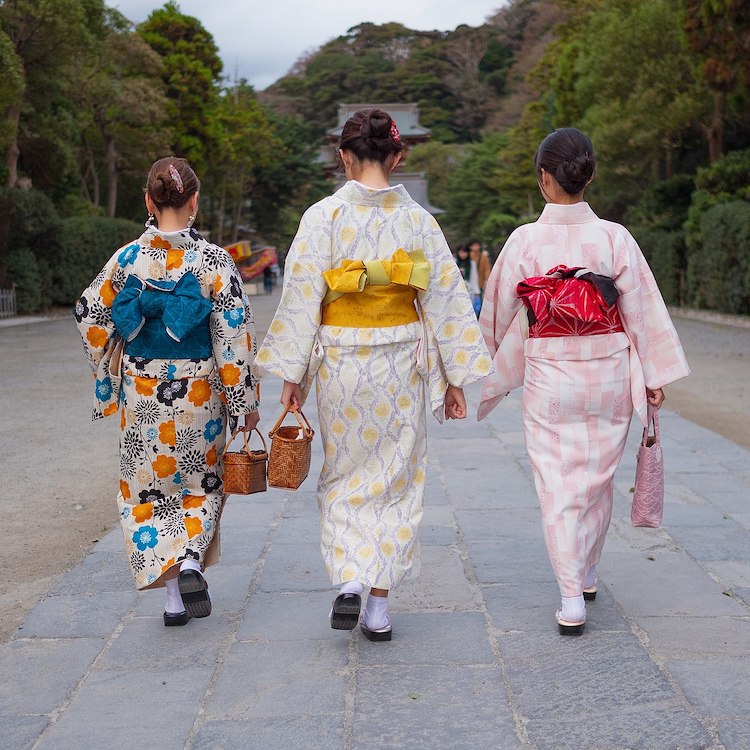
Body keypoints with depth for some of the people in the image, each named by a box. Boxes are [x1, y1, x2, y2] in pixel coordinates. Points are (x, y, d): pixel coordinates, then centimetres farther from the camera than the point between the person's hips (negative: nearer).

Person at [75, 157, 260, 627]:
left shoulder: (127, 259, -5)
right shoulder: (214, 261, -11)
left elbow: (91, 317, 4)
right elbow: (235, 336, -11)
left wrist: (108, 375, 20)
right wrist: (245, 401, -3)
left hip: (141, 394, 1)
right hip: (197, 393, -1)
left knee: (151, 486, 12)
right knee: (200, 482, 19)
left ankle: (173, 593, 12)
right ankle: (191, 562, -2)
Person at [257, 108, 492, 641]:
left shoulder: (324, 217, -7)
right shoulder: (419, 220, -1)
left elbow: (302, 298, -9)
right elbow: (447, 298, 1)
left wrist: (292, 373, -2)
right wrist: (454, 378, 7)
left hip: (340, 364, -1)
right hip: (401, 366, 1)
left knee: (346, 477, 16)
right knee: (395, 478, 11)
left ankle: (349, 583, 0)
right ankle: (379, 606, 15)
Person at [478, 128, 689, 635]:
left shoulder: (525, 240, -8)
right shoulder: (615, 238, -6)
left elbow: (498, 313, 1)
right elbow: (643, 310, -2)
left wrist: (488, 368, 18)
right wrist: (654, 376, 7)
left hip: (549, 378, -2)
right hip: (609, 374, 2)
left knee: (558, 485, 6)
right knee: (598, 479, 19)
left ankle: (571, 600, 2)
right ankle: (587, 575, 35)